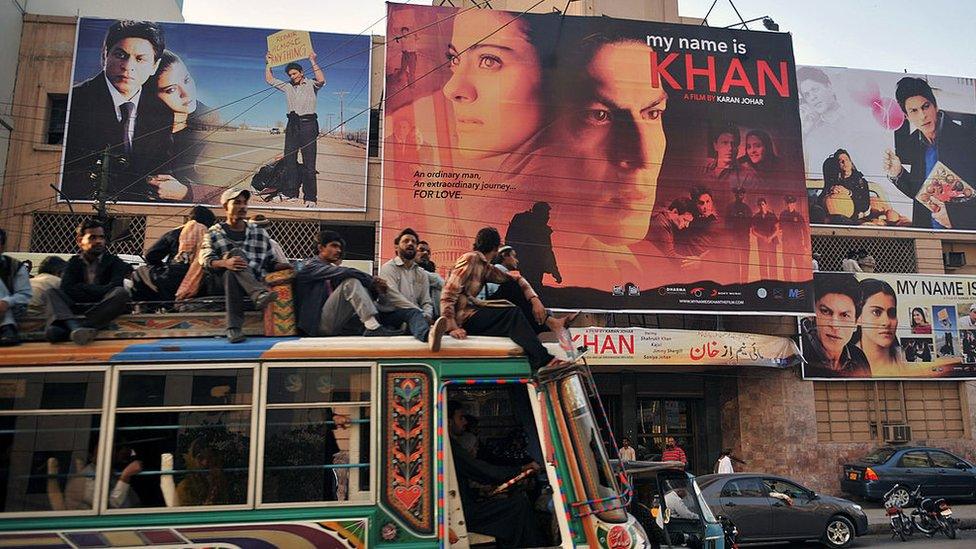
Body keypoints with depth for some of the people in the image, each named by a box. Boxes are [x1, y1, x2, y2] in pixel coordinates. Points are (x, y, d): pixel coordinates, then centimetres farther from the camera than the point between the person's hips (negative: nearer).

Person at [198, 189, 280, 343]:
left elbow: (270, 263, 18)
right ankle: (260, 293, -53)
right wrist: (225, 263, -30)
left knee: (232, 274, -33)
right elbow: (205, 260, -7)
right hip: (222, 282, -2)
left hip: (255, 282, 2)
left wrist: (282, 266, -6)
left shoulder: (260, 233, 19)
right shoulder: (214, 234, 12)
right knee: (236, 253, -30)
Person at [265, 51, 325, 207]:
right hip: (292, 125, 5)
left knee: (309, 163, -6)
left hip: (308, 124, -5)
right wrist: (269, 63, 21)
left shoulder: (311, 85, 5)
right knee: (289, 160, 2)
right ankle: (293, 193, 7)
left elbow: (321, 80, -16)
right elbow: (269, 80, 25)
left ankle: (310, 197, -5)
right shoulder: (287, 87, 19)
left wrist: (313, 62, -13)